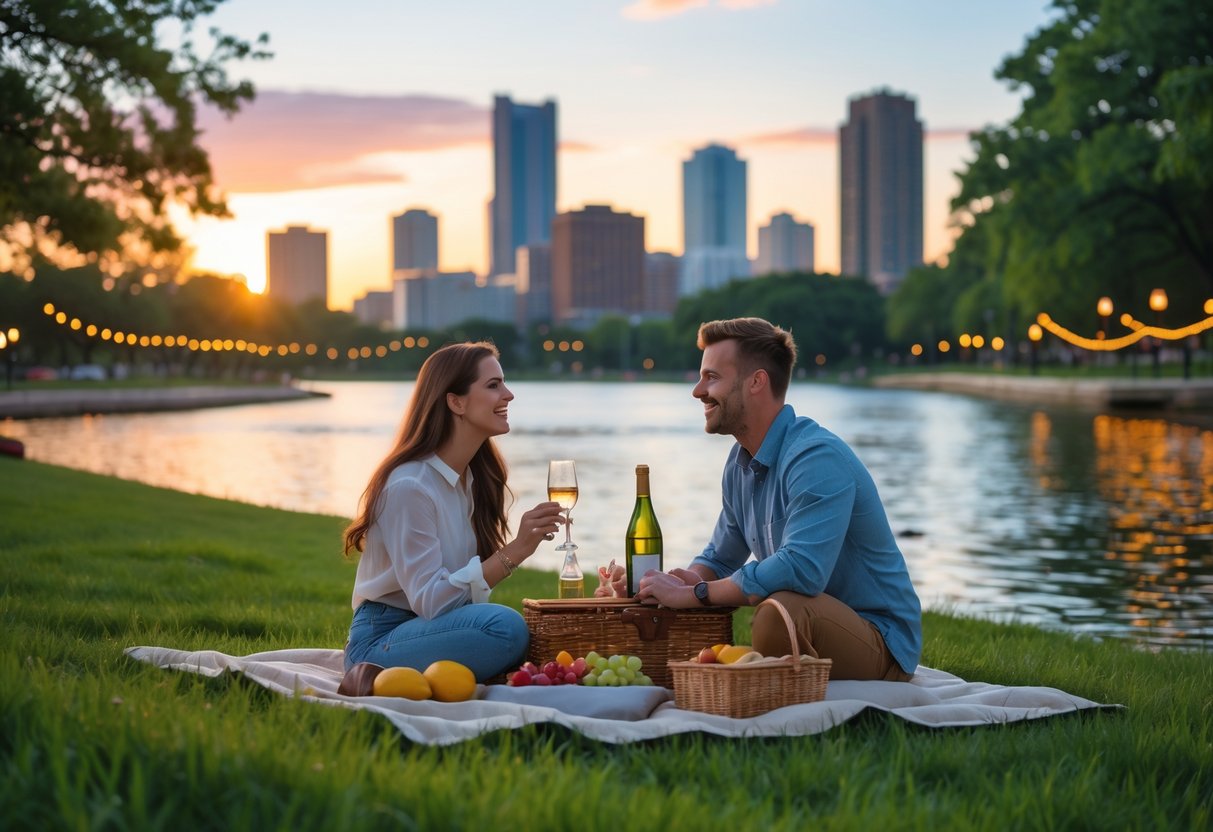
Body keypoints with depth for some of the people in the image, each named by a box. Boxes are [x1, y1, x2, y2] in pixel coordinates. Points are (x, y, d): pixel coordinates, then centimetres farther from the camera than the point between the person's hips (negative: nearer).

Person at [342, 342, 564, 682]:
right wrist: (515, 551, -28)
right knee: (504, 626, -32)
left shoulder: (476, 477, 8)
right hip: (381, 642, -7)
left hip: (433, 628, 7)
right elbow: (430, 601, -22)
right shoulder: (409, 486, -17)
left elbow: (467, 584, 7)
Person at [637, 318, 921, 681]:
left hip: (881, 645, -9)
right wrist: (663, 582, -5)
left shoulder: (817, 457, -22)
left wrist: (692, 594, -25)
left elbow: (801, 570, -35)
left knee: (781, 609, -36)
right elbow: (719, 559, 18)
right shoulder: (740, 463, 8)